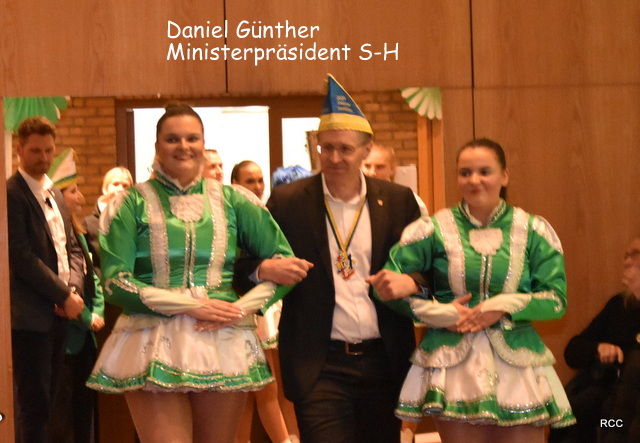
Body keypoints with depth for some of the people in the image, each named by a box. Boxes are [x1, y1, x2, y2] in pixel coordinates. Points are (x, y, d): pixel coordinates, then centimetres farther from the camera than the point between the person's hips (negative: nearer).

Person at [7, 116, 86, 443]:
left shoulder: (54, 194, 16)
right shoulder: (12, 194, -11)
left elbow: (72, 248, 16)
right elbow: (21, 257, -18)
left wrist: (74, 289, -2)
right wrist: (64, 296, -14)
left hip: (60, 311, 8)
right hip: (31, 315, -8)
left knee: (46, 400, 12)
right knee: (33, 403, -5)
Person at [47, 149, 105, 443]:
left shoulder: (78, 235, 14)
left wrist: (97, 313, 1)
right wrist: (87, 319, -12)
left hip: (85, 339, 9)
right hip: (63, 340, -9)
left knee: (85, 412, 13)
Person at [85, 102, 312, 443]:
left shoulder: (231, 201, 10)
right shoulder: (134, 203, 3)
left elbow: (286, 263, 8)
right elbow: (114, 282, -5)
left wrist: (241, 309, -8)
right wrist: (192, 305, -12)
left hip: (224, 346, 3)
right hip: (154, 349, -2)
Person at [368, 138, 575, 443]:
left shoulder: (533, 231, 5)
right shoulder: (434, 229, 2)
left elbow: (556, 299, 1)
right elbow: (388, 287, 1)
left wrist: (504, 307, -14)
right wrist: (441, 313, -11)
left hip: (517, 365, 1)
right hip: (453, 366, -1)